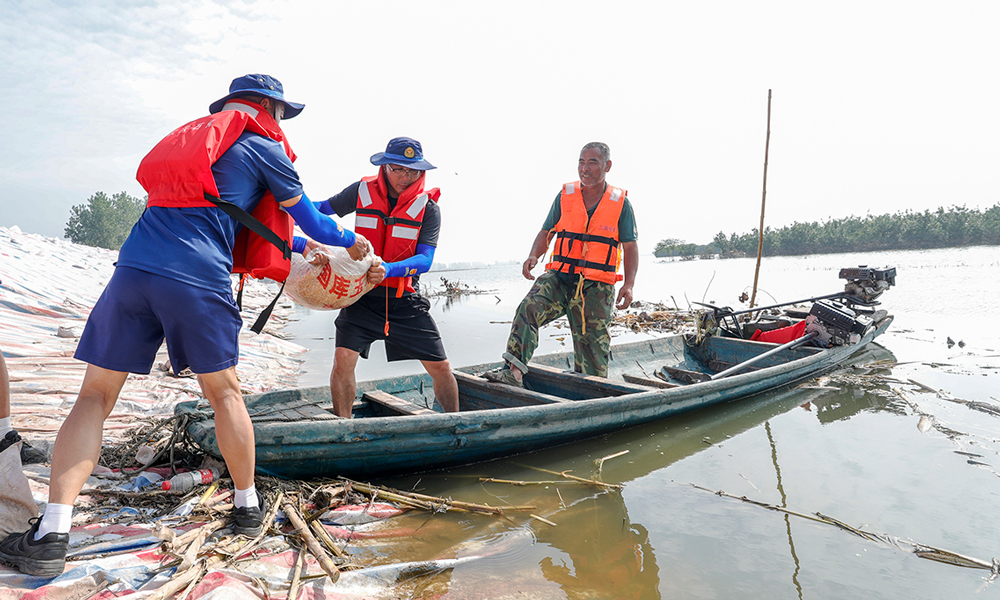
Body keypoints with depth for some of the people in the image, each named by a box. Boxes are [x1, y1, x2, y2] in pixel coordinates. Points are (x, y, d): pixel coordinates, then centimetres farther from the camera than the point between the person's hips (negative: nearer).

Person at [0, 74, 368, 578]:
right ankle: (247, 507, 23)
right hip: (198, 278, -4)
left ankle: (51, 534, 3)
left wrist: (299, 251, 41)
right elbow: (306, 218, 18)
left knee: (96, 395, 10)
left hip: (133, 267, 5)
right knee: (224, 392, 11)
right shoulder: (264, 148, 10)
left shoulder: (191, 134, 29)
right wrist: (350, 241, 37)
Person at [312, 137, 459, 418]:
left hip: (405, 300, 0)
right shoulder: (362, 191, -2)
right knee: (343, 358, -17)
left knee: (440, 367, 2)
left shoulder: (427, 207, -6)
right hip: (362, 294, 1)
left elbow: (424, 260, -15)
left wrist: (388, 269, -33)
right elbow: (321, 209, 10)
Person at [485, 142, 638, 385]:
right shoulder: (565, 196, 6)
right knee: (529, 307, -28)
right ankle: (514, 370, -33)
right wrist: (534, 256, -12)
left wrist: (628, 285, -11)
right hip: (559, 277, 1)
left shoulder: (620, 203, 2)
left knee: (593, 348, 6)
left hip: (596, 288, -1)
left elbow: (631, 247, 3)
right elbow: (546, 232, 9)